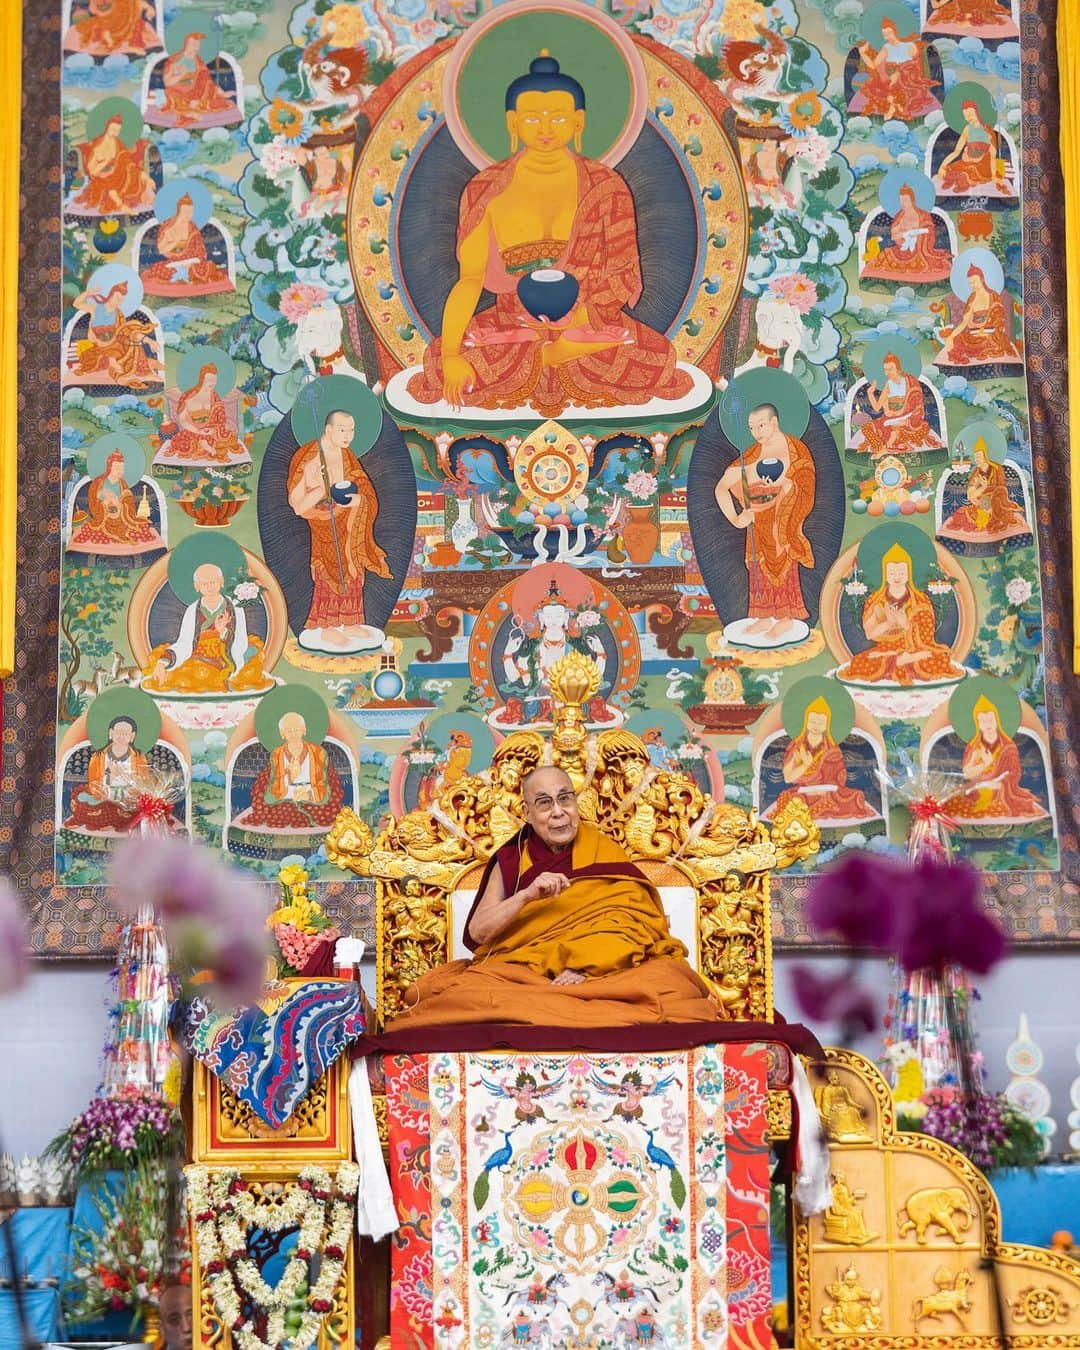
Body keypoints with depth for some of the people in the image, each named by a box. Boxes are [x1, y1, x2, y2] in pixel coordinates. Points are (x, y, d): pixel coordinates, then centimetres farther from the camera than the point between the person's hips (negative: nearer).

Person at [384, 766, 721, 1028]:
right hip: (517, 972, 1)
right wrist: (527, 895, -14)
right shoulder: (509, 861, 15)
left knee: (667, 978, -33)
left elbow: (627, 924, -5)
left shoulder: (604, 854, 10)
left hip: (598, 973, -1)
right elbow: (476, 931, 3)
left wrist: (583, 969, -23)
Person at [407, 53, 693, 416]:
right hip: (511, 327, 0)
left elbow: (624, 277, -2)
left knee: (656, 356, -29)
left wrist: (578, 316, -20)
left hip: (590, 324, 0)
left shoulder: (606, 188, 0)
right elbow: (469, 278, -4)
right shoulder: (485, 191, 0)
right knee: (442, 365, -26)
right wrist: (451, 353, -18)